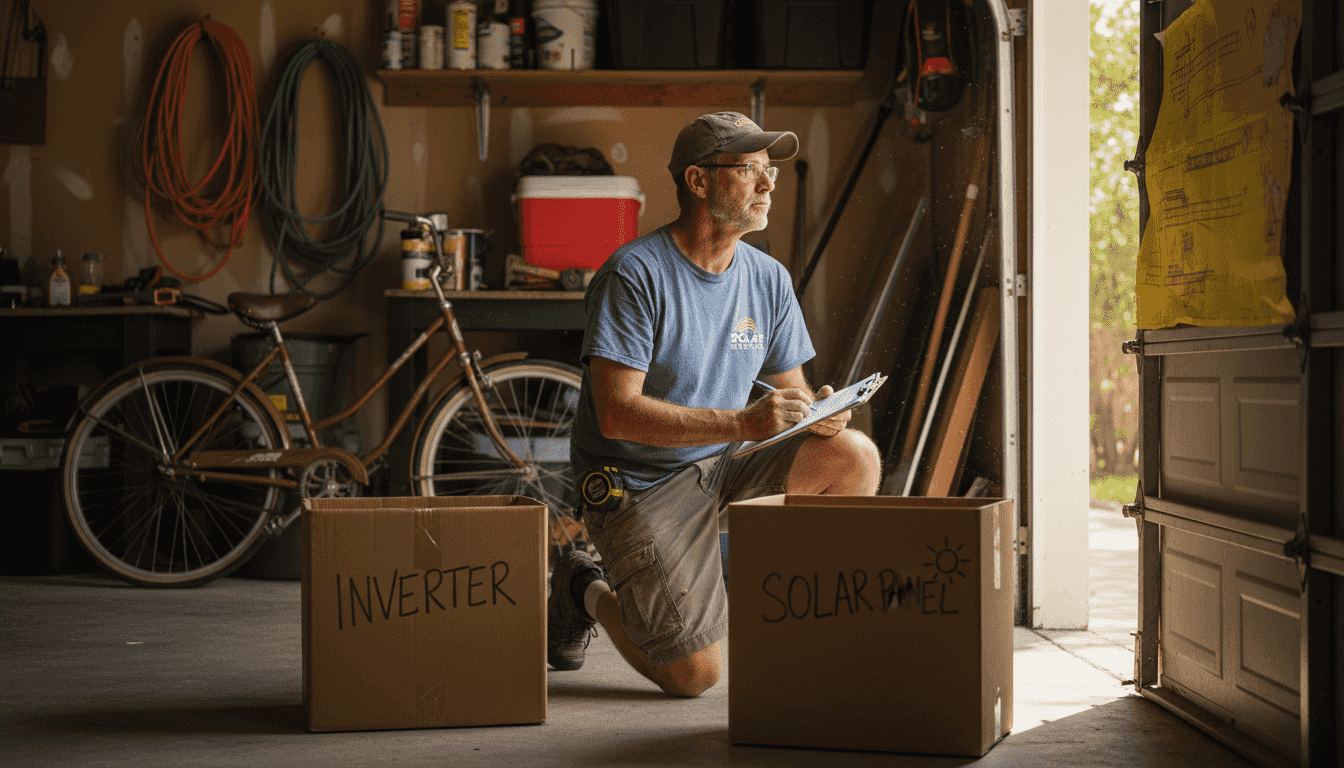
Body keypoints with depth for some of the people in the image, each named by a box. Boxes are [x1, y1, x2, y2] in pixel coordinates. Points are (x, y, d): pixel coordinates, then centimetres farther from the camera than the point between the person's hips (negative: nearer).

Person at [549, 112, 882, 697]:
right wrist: (744, 422, -32)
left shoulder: (769, 279, 3)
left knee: (855, 457, -16)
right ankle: (588, 594, 17)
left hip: (723, 473, 6)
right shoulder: (635, 274, -18)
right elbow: (617, 414, -25)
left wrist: (818, 410, -16)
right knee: (694, 677, -12)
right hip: (640, 488, -6)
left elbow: (790, 388, 10)